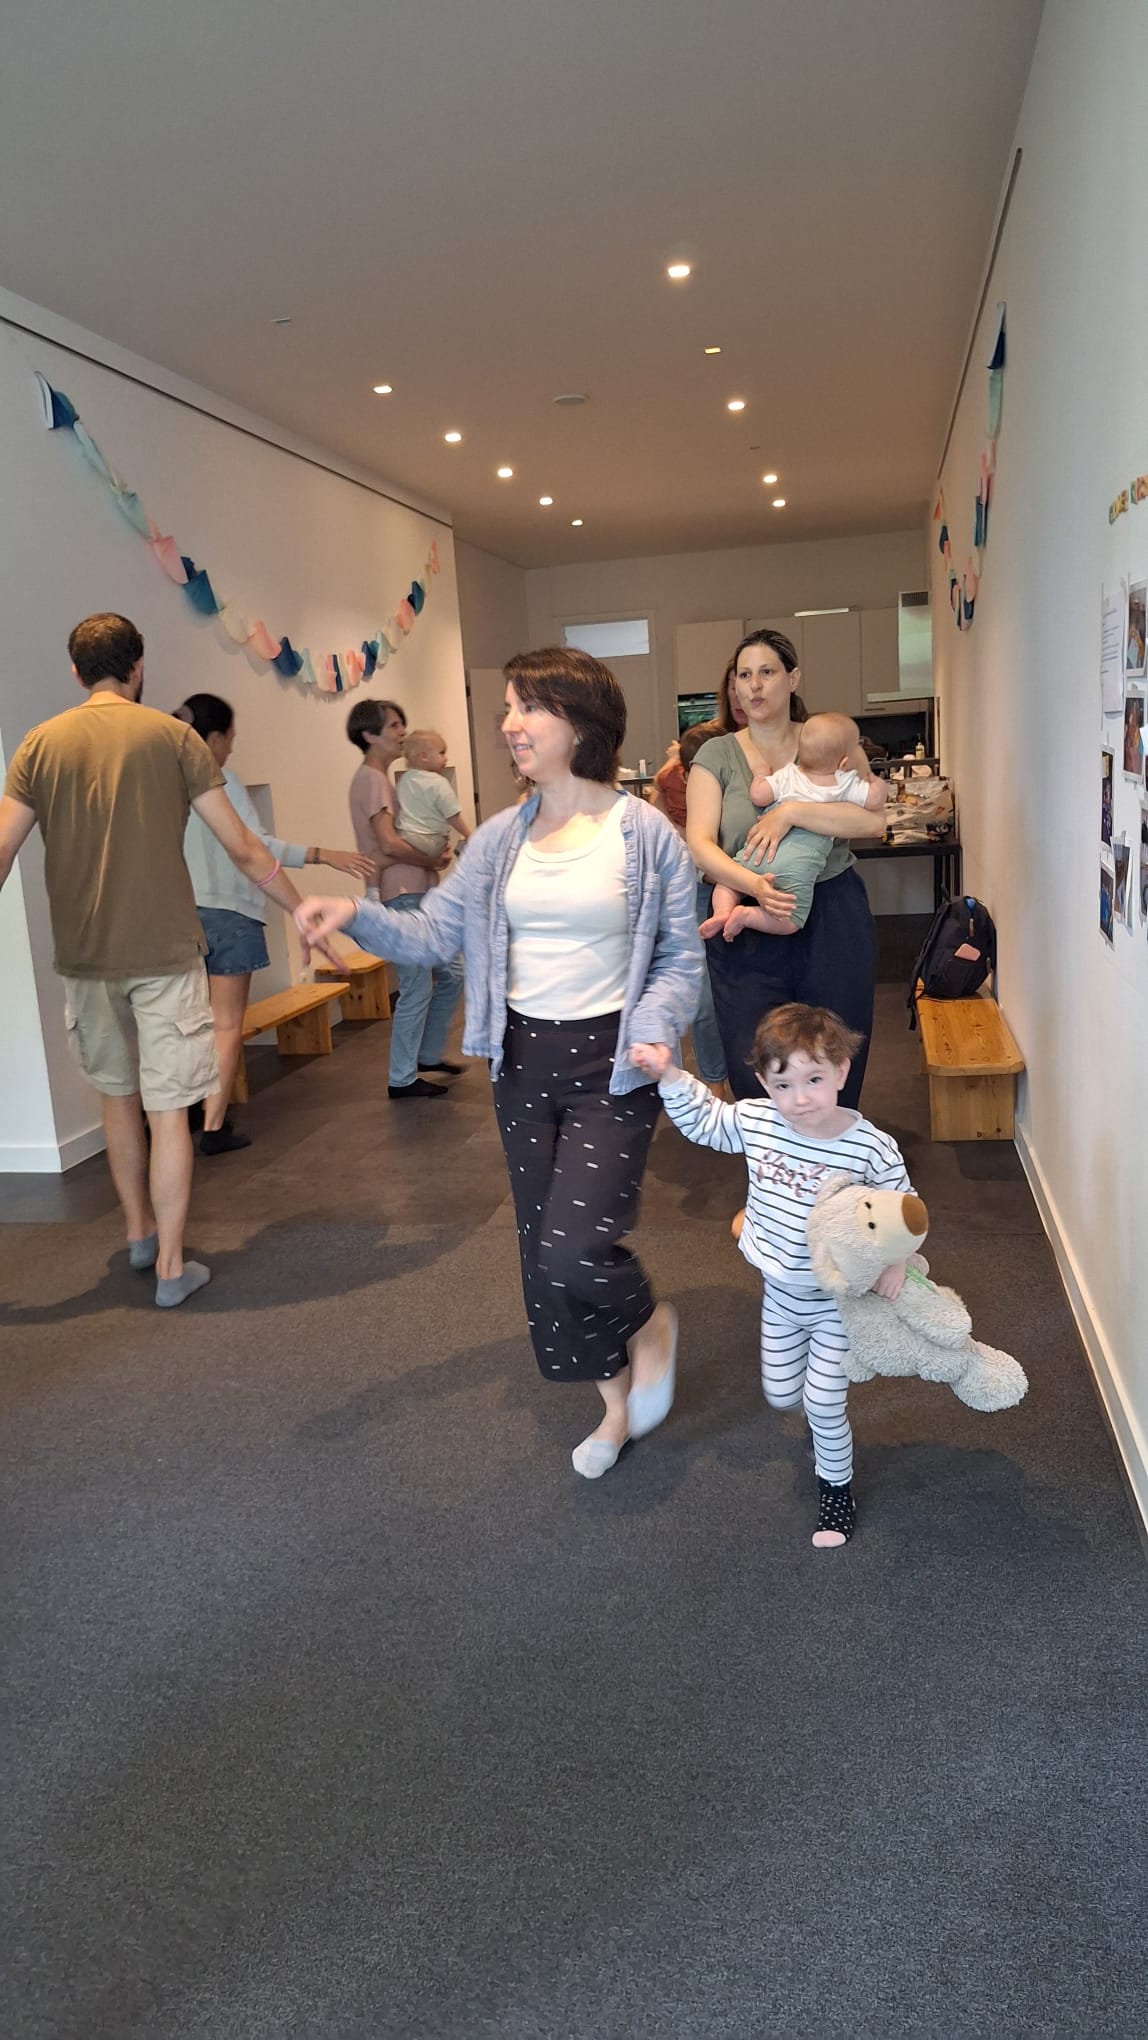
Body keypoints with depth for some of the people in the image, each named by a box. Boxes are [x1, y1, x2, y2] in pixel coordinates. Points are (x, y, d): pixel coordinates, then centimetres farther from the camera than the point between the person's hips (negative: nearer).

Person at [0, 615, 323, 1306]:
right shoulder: (172, 736, -4)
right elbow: (244, 849, -6)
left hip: (84, 959, 4)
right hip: (164, 952, -3)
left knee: (119, 1097, 21)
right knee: (168, 1111, 2)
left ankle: (139, 1232, 34)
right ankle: (172, 1267, 8)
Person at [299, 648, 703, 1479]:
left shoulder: (646, 834, -8)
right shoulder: (501, 837, 4)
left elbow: (682, 961, -5)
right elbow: (435, 931, 3)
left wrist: (652, 1035, -22)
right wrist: (357, 915, -13)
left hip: (609, 1064, -5)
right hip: (523, 1062, 5)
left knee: (573, 1247, -16)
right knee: (542, 1250, 12)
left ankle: (651, 1323, 21)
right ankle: (617, 1402, 34)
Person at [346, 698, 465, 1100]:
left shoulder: (381, 778, 18)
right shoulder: (372, 779, -12)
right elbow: (389, 844, -22)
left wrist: (436, 852, 2)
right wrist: (433, 861, -9)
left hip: (420, 894, 10)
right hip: (402, 897, -10)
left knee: (452, 973, 15)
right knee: (418, 989, -5)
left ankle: (429, 1056, 28)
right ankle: (402, 1078, 6)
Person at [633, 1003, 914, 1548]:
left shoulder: (871, 1148, -25)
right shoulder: (755, 1122, -16)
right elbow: (702, 1120, 3)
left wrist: (895, 1259, -22)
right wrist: (669, 1075, -8)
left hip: (840, 1301, -4)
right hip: (781, 1294, 4)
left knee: (823, 1403, 5)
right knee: (780, 1395, 18)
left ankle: (836, 1485, 34)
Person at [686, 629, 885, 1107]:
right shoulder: (717, 754, 5)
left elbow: (874, 821, -10)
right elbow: (699, 844, -7)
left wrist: (791, 812, -19)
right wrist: (754, 885, -24)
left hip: (833, 923, 1)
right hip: (750, 935, 0)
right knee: (754, 1082, -1)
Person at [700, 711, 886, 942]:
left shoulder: (788, 775, 10)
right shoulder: (846, 784, 5)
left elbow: (758, 795, 4)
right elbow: (875, 800, 2)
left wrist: (760, 774, 25)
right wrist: (877, 783, 24)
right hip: (799, 865, -3)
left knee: (727, 880, 24)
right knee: (790, 922, 6)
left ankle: (723, 910, -7)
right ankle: (747, 915, -15)